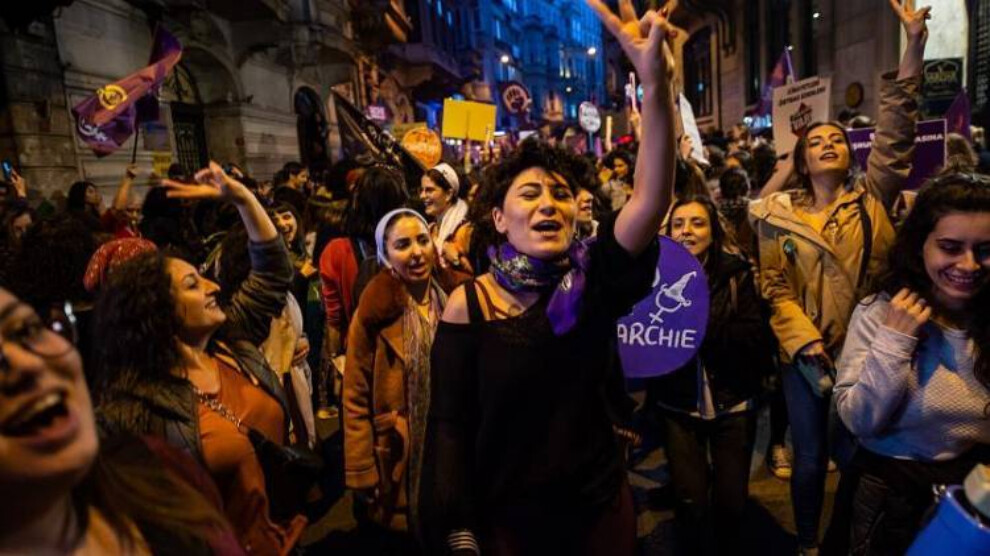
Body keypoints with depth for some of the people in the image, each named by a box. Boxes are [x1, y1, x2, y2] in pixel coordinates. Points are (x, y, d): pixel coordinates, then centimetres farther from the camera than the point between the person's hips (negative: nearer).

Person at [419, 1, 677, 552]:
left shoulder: (594, 281, -10)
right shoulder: (469, 303, -13)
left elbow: (653, 196, -26)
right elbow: (449, 424, -10)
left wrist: (657, 83, -39)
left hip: (601, 508, 2)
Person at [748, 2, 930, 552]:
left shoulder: (873, 198, 4)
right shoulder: (778, 216, 0)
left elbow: (896, 130, -6)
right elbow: (775, 289, -3)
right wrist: (804, 347, -15)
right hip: (806, 352, -1)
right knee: (811, 457, 7)